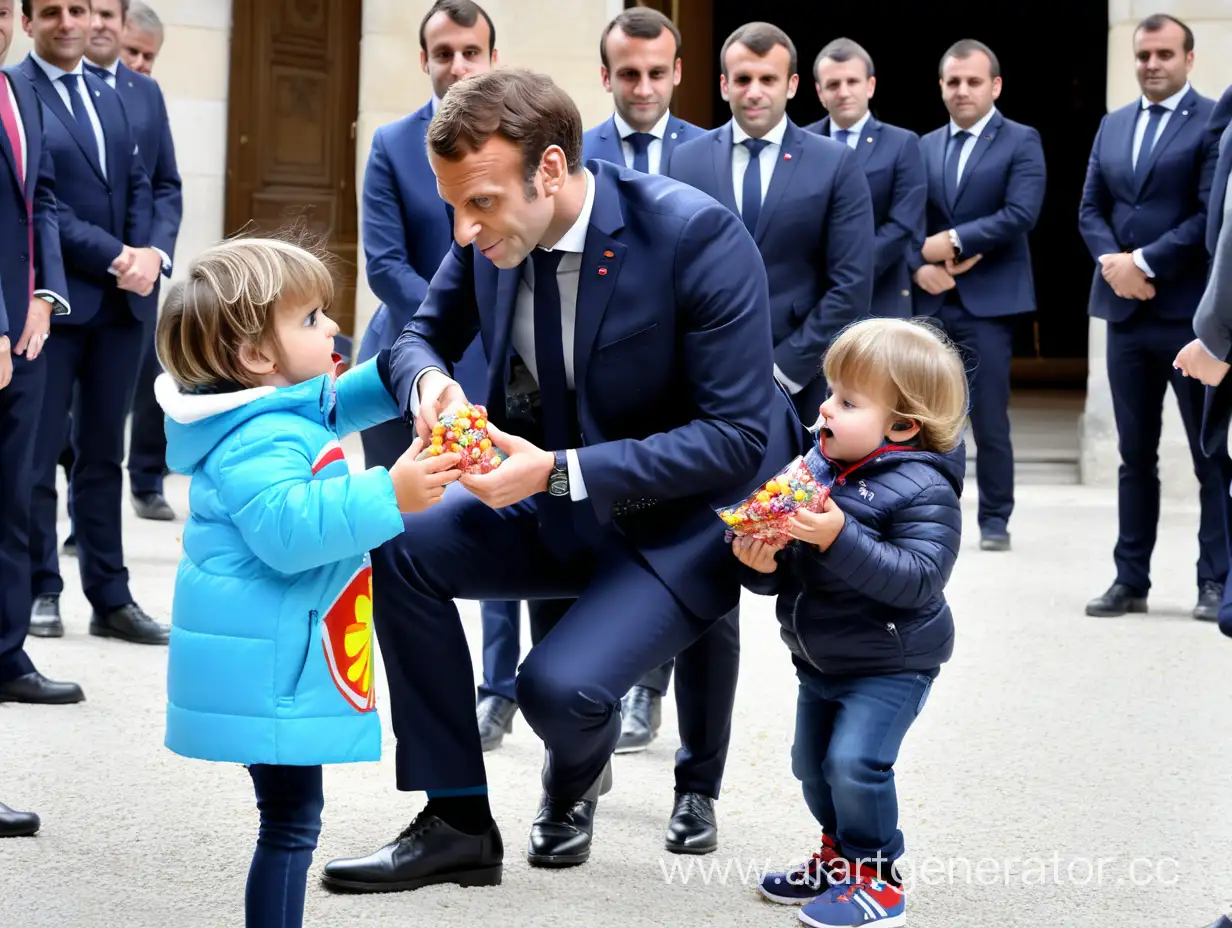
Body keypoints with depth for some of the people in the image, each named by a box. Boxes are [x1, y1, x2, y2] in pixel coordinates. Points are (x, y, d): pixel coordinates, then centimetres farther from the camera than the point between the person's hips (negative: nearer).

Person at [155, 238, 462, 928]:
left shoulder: (287, 409, 12)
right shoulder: (258, 439, -21)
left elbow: (336, 406, 35)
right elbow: (288, 529, -35)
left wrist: (398, 374, 24)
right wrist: (388, 494, -37)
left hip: (280, 657, 11)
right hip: (266, 668, -11)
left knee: (293, 811, 18)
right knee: (291, 817, -8)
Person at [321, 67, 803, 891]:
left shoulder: (699, 237, -27)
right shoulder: (493, 229, -9)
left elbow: (737, 438, -25)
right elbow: (425, 333, 8)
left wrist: (558, 471, -31)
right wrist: (428, 380, -19)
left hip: (686, 517, -6)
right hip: (558, 505, 6)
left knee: (560, 686, -27)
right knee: (399, 543, -17)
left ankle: (576, 779, 15)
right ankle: (457, 823, -5)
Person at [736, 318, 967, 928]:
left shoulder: (921, 490, -19)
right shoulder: (817, 470, 1)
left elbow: (918, 578, -31)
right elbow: (785, 570, 8)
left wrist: (841, 539, -39)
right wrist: (761, 564, -16)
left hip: (889, 664, -8)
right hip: (819, 660, 8)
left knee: (854, 761, -17)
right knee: (812, 763, 16)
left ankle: (875, 879, -1)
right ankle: (840, 856, 36)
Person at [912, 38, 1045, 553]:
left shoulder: (1021, 142, 0)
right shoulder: (925, 146, 14)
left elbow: (1020, 215, -13)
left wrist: (954, 241, -14)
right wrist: (919, 266, -9)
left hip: (987, 301, -4)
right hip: (930, 300, 4)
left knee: (990, 420, -3)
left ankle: (995, 520, 8)